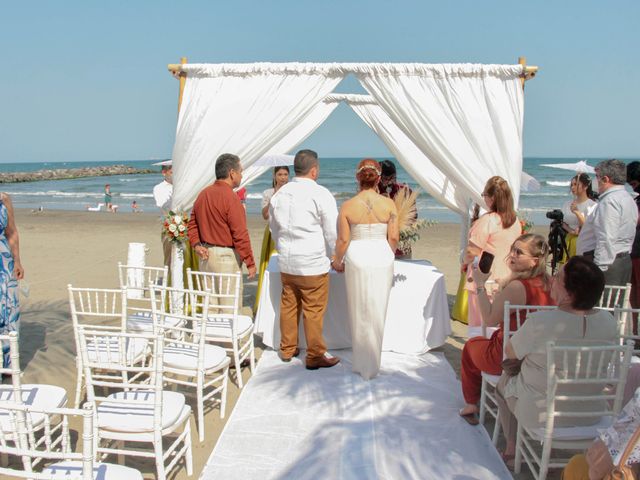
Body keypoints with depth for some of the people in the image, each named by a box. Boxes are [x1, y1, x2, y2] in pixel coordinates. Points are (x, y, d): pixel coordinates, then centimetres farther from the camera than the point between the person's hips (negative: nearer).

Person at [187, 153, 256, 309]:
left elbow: (192, 224, 13)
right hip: (226, 256, -8)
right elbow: (240, 234, -17)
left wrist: (196, 244, 2)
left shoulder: (203, 194, 9)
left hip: (206, 255, 8)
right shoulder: (230, 197, -16)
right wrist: (250, 263, -11)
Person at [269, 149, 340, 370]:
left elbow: (274, 227, 17)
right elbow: (332, 232, -10)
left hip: (286, 262, 6)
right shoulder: (320, 194, -13)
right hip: (313, 263, -6)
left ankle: (287, 349, 29)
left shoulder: (280, 193, 6)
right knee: (314, 310, 3)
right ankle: (315, 356, 13)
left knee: (288, 306, 16)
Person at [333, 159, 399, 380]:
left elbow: (343, 239, -5)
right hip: (383, 258, 1)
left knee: (359, 312, 13)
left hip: (357, 257, -1)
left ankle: (361, 364, 24)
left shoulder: (348, 206, -7)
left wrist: (338, 261, 11)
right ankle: (373, 364, 22)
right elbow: (393, 237, -3)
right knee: (377, 312, 12)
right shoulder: (389, 204, -5)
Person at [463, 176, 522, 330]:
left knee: (479, 324, 4)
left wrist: (464, 262, 2)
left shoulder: (487, 220, -19)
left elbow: (472, 252, -18)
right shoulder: (515, 221, 5)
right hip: (506, 278, 7)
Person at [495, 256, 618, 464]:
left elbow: (510, 353, -13)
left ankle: (511, 447, 36)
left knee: (504, 381, 26)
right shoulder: (608, 321, -15)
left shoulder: (540, 323, -31)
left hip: (539, 415, -4)